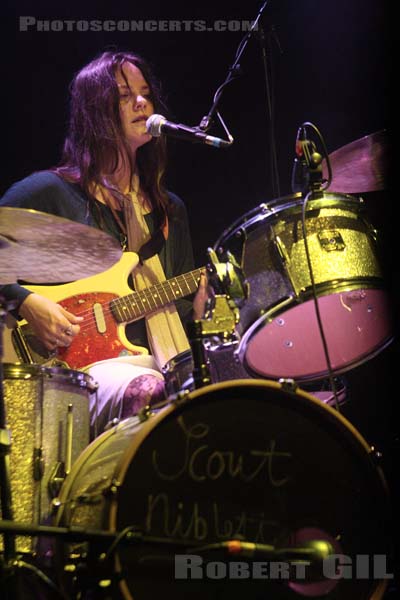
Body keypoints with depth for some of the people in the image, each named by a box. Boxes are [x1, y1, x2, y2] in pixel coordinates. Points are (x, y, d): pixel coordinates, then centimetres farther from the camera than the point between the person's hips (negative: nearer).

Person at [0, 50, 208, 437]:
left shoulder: (169, 209, 21)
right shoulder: (49, 191, 3)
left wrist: (199, 303, 2)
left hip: (160, 362, 6)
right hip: (77, 366, -5)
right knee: (150, 393, -39)